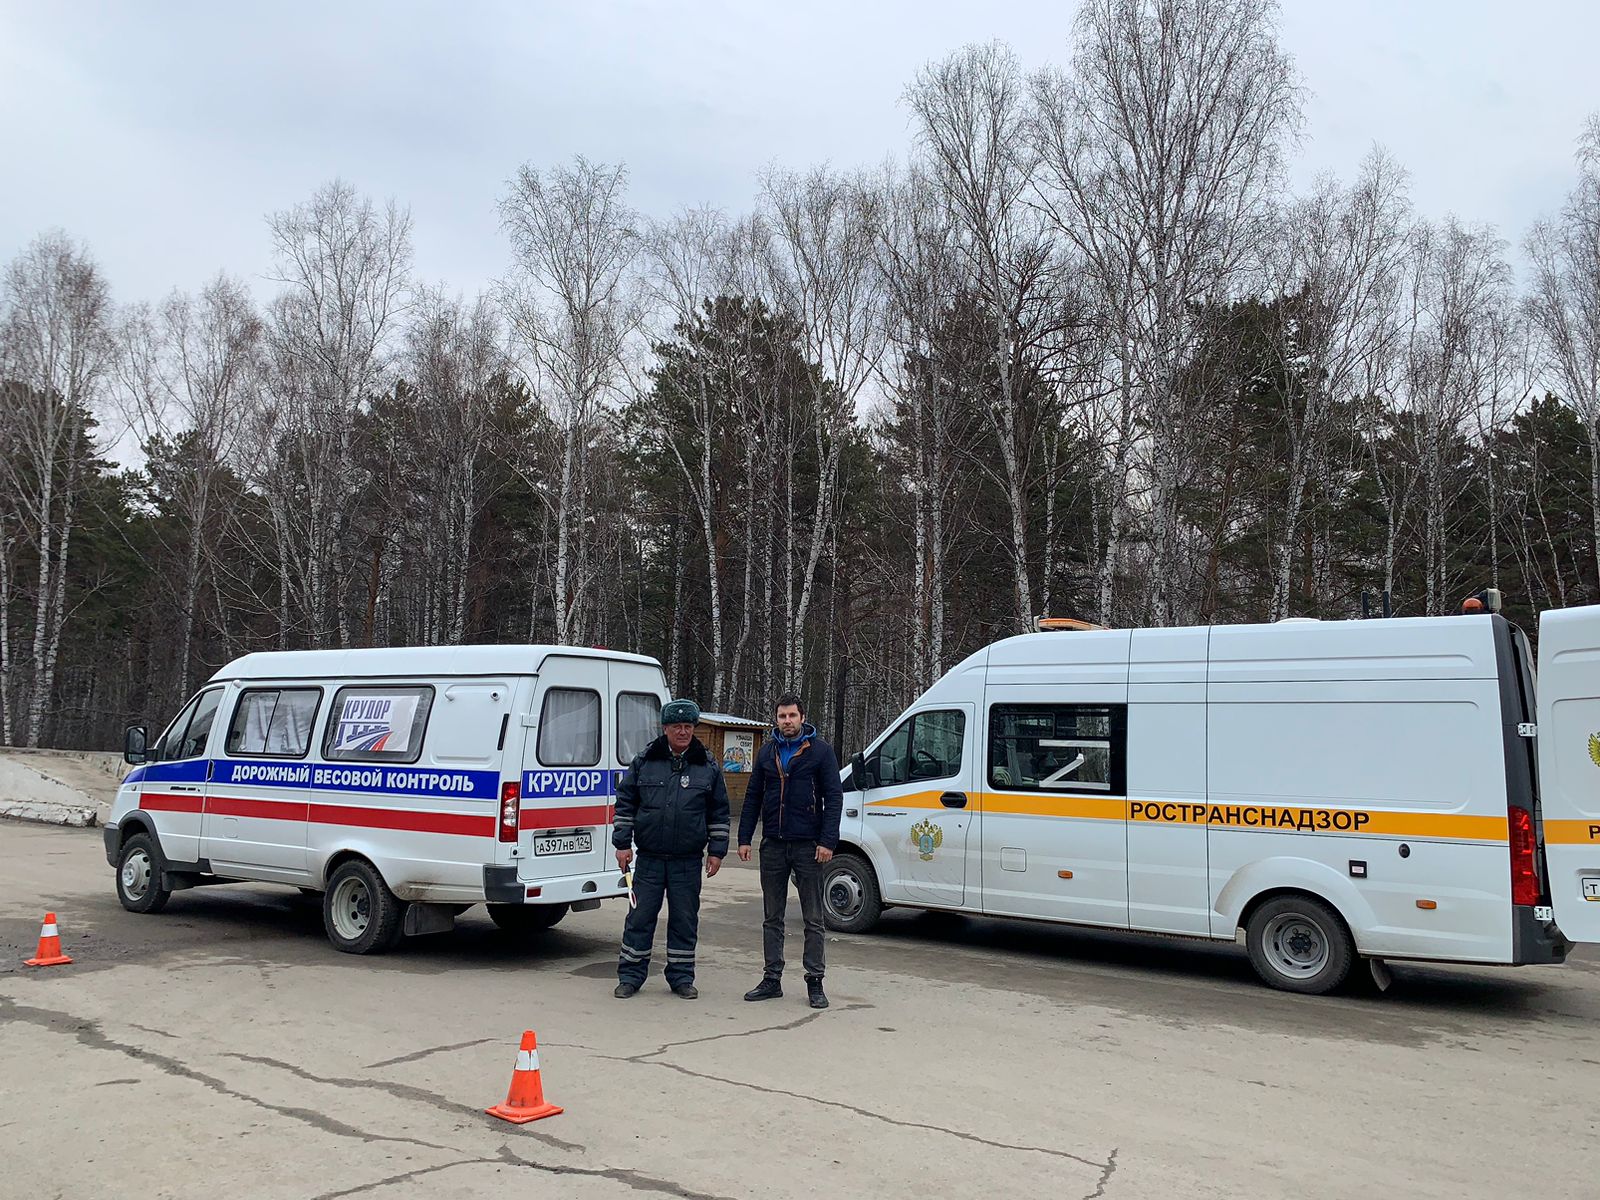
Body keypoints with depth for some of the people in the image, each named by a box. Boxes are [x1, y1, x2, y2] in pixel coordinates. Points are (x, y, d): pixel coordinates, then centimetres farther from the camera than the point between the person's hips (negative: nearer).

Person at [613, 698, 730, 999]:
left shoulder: (708, 767, 4)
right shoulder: (644, 762, 3)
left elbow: (719, 813, 8)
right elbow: (625, 802, 6)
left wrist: (716, 851, 3)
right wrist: (622, 844, 0)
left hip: (688, 861, 0)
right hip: (649, 858, 0)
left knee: (685, 920, 7)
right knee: (640, 917, 3)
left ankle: (681, 977, 19)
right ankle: (630, 976, 15)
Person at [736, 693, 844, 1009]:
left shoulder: (820, 751, -2)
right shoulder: (766, 752, 10)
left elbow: (834, 797, -4)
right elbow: (753, 797, 13)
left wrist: (828, 841, -12)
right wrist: (744, 838, 5)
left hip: (808, 846, -4)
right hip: (773, 844, 4)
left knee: (813, 918, 3)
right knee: (772, 918, 9)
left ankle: (815, 983, 10)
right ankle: (772, 980, 18)